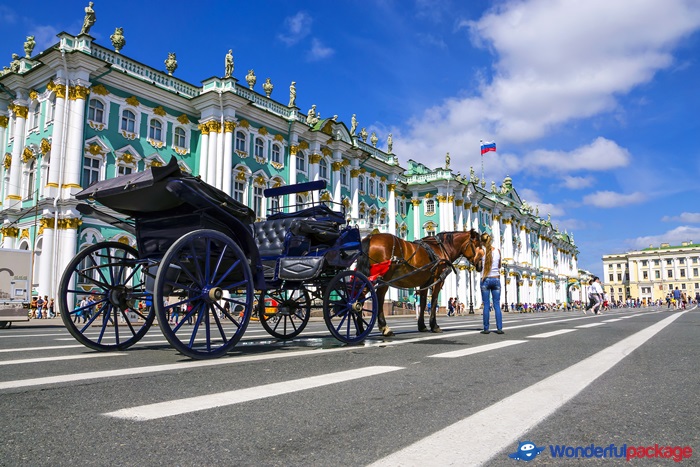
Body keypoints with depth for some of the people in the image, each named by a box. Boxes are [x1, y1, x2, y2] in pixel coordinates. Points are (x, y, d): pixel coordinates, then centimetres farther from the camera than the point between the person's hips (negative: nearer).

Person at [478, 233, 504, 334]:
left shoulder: (481, 250, -6)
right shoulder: (498, 250, 4)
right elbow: (499, 266, 14)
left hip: (485, 279, -2)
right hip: (496, 279, 2)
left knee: (486, 305, 1)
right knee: (497, 305, 5)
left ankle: (486, 328, 2)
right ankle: (499, 328, 1)